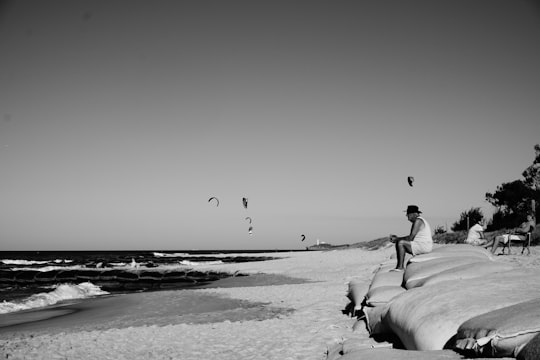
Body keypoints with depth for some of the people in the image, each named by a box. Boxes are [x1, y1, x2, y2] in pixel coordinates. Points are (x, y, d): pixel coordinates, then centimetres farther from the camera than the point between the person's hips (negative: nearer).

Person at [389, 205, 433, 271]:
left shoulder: (418, 221, -16)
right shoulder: (416, 221, 16)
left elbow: (410, 238, -20)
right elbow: (411, 237, 20)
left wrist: (397, 239, -10)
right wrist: (397, 238, 12)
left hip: (424, 246, -11)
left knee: (400, 243, -19)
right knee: (400, 243, 12)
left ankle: (400, 267, -15)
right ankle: (402, 266, 6)